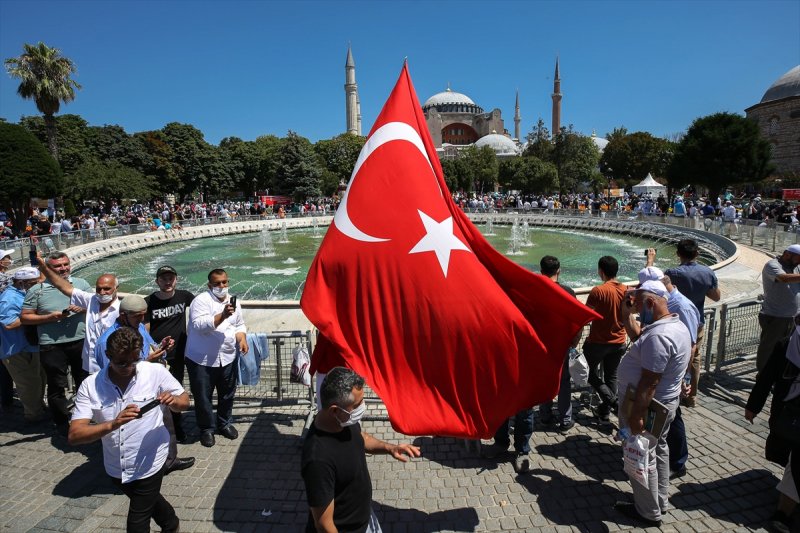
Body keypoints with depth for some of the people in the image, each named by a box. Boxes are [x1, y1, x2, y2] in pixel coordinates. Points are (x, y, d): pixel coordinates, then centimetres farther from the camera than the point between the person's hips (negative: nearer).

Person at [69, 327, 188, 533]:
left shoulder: (156, 372, -17)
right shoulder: (90, 385, -14)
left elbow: (184, 401, -5)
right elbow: (74, 435, -19)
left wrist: (173, 400, -29)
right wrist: (112, 424, -36)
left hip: (149, 464, -4)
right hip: (115, 467, 4)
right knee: (148, 500, 29)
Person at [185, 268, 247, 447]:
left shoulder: (234, 302, 7)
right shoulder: (201, 300, -12)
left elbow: (239, 325, 15)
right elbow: (200, 326, -24)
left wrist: (242, 339, -4)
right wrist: (222, 315, -33)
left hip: (228, 358, 5)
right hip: (201, 360, -5)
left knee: (227, 394, 17)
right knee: (203, 397, 7)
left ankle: (225, 423, 36)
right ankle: (206, 429, 26)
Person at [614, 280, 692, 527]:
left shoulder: (657, 336, -30)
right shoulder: (677, 325, 4)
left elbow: (650, 382, -30)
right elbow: (641, 343, 15)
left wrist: (636, 416, -26)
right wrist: (626, 316, 6)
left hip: (647, 406, -10)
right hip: (664, 404, 10)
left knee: (642, 458, 6)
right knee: (658, 449, 23)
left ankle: (649, 513, 23)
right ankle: (659, 501, 41)